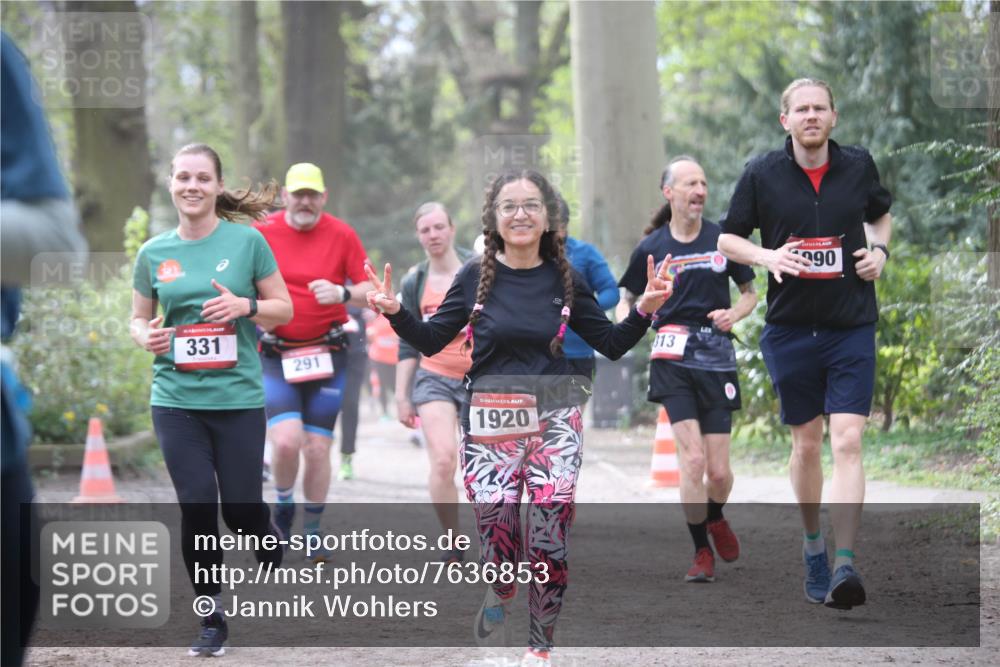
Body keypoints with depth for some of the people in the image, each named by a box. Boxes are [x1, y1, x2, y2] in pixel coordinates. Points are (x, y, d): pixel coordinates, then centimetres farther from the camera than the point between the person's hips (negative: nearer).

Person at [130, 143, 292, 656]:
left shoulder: (247, 241, -1)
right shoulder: (153, 253, 6)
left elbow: (284, 309, 5)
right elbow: (139, 318, 17)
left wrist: (245, 306, -14)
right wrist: (146, 337, -6)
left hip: (238, 397, -2)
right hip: (176, 399, 2)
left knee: (240, 508, -2)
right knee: (197, 506, -5)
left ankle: (274, 553, 34)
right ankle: (212, 619, 9)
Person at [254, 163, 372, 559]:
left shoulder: (341, 235, 1)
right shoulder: (262, 233, 0)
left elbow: (370, 290, 1)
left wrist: (342, 294, -18)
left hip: (327, 355, 1)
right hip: (276, 356, -1)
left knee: (318, 449, 1)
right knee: (287, 441, -17)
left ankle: (313, 532, 18)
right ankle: (283, 506, 13)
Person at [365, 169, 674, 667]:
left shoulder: (565, 280, 5)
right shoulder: (476, 279, 2)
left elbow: (612, 344, 12)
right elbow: (432, 341, 8)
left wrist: (644, 310, -3)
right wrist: (395, 313, -7)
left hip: (554, 419, 1)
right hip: (490, 422, -1)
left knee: (550, 540, -6)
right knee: (496, 538, -7)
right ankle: (499, 597, 28)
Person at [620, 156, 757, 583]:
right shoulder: (652, 247, 1)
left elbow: (749, 292, 15)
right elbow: (628, 299, 13)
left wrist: (734, 315, -5)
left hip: (717, 359, 1)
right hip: (673, 360, -1)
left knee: (719, 471, 0)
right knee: (693, 459, -15)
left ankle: (715, 518, 36)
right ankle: (702, 552, 2)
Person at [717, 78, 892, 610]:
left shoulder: (858, 166, 2)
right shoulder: (762, 175, -2)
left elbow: (881, 214, 22)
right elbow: (727, 238, 6)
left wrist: (879, 250, 1)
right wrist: (766, 256, -14)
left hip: (852, 327, 0)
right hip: (790, 328, 1)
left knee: (847, 441, -13)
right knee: (806, 442, 10)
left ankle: (844, 565, -20)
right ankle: (813, 545, 32)